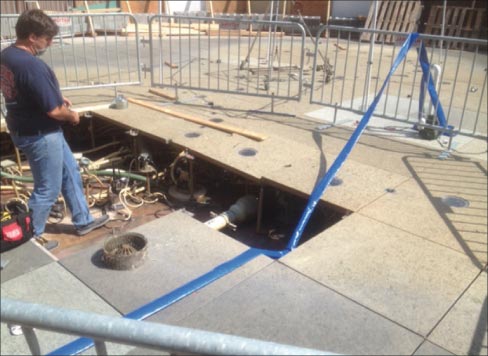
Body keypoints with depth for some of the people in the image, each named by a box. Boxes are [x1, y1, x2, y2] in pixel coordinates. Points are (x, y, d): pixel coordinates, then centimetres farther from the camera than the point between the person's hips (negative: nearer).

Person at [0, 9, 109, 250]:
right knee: (47, 189, 6)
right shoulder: (32, 66, -28)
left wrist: (57, 97, 11)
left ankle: (83, 221, 34)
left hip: (25, 129, 10)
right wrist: (72, 116, -6)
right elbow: (54, 111, -27)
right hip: (40, 136, -10)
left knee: (70, 173, 21)